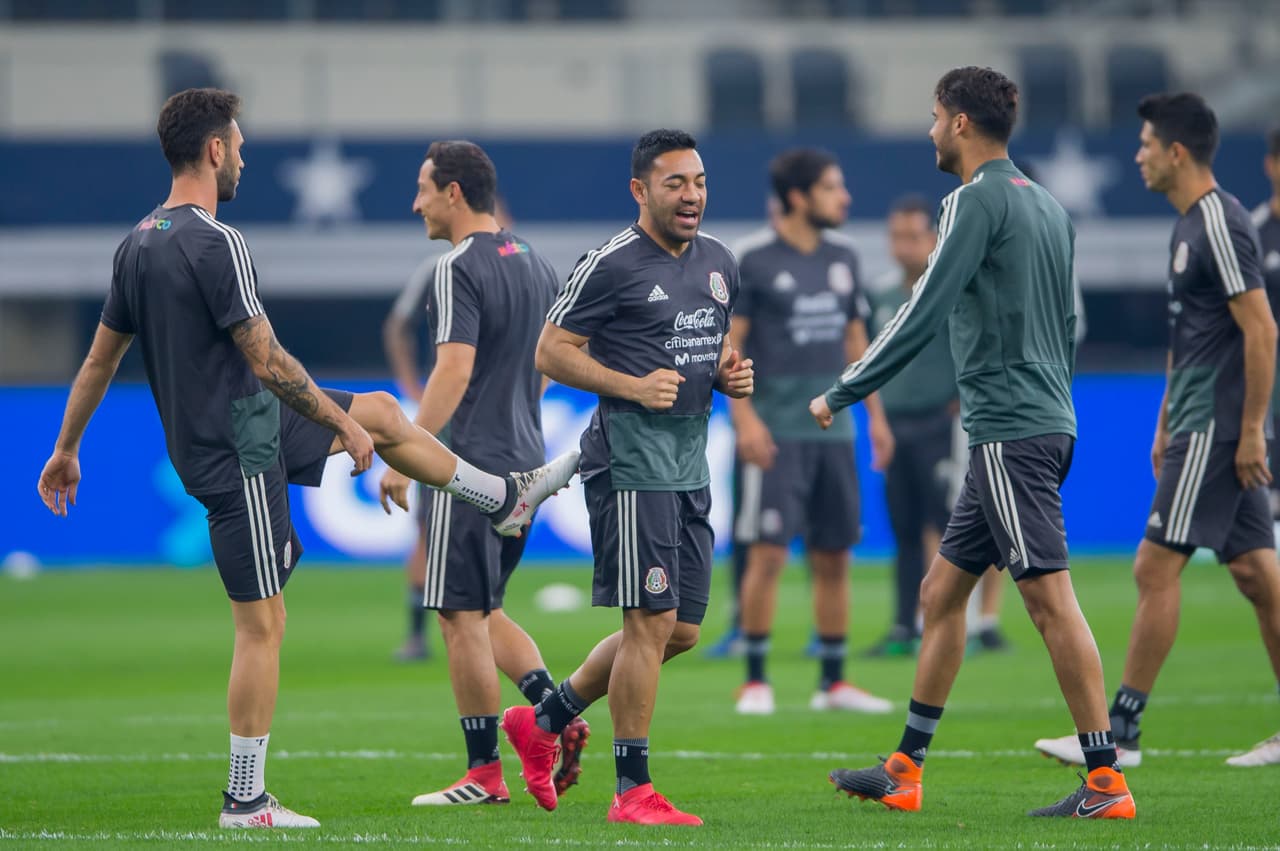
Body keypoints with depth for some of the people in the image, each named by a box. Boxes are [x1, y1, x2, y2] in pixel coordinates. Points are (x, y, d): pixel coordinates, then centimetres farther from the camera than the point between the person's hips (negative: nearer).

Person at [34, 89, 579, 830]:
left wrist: (67, 449, 21)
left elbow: (100, 358, 13)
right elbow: (266, 360, -21)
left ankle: (507, 498, 39)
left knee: (382, 411, 23)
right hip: (240, 448, -9)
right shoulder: (217, 244, -22)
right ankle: (245, 802, 0)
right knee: (261, 623, -4)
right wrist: (342, 425, -10)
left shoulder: (138, 245, 6)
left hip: (227, 427, 9)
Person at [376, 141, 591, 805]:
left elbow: (454, 370, -23)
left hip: (472, 462, -9)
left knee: (463, 615, -2)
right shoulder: (536, 265, 13)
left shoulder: (459, 269, -14)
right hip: (527, 459, 9)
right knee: (483, 610, 17)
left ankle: (484, 774, 0)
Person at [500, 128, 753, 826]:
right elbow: (551, 352, -9)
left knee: (681, 629, 11)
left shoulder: (719, 262, 14)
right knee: (652, 622, -9)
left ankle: (544, 719, 26)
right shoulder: (611, 266, -10)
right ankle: (632, 790, -2)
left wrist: (729, 373, 5)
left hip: (691, 464, 9)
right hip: (631, 460, -9)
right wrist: (632, 386, -19)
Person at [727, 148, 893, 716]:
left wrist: (874, 413, 15)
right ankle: (755, 680, -2)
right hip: (776, 429, -6)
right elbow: (728, 344, -8)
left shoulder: (842, 258, 11)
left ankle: (833, 681, 13)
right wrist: (744, 416, -16)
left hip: (832, 428, 6)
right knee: (769, 551, -10)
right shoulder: (752, 259, -7)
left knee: (833, 557, 6)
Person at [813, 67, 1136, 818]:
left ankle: (1107, 782, -13)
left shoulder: (979, 200, -10)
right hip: (1045, 424, 10)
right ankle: (905, 771, 19)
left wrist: (842, 394, -4)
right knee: (941, 592, 14)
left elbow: (922, 316, -13)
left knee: (1051, 599, -10)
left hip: (1010, 433, -10)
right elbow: (1069, 326, 22)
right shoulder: (1048, 206, 17)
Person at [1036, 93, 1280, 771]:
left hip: (1218, 429, -10)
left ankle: (1120, 729, -5)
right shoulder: (1189, 224, 16)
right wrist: (1166, 425, 24)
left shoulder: (1219, 223, -15)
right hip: (1199, 426, 10)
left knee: (1156, 568, -8)